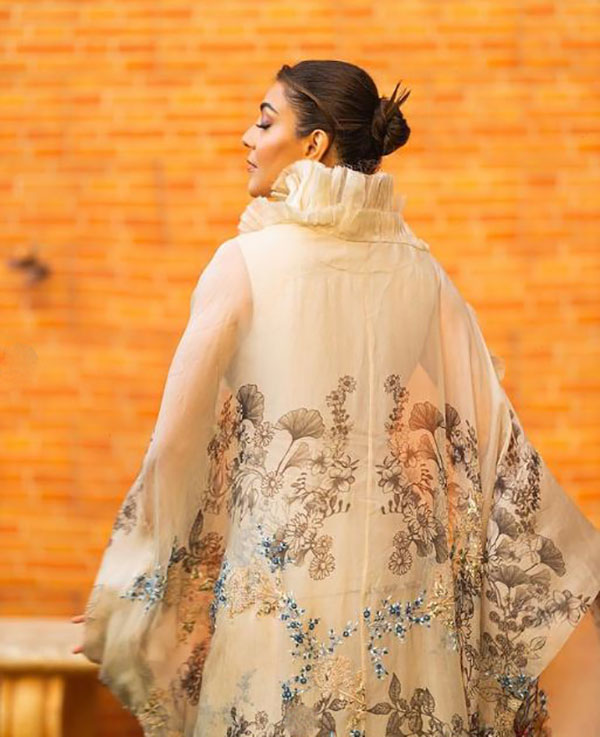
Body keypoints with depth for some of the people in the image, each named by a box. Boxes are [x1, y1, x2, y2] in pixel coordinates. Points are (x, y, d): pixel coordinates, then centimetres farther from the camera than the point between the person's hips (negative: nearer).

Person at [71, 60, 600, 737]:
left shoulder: (245, 262, -7)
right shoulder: (419, 268, 2)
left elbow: (179, 435, -6)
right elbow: (492, 433, 3)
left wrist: (125, 596, 4)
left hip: (282, 580, -3)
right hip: (403, 590, 3)